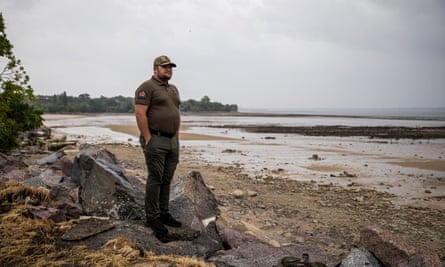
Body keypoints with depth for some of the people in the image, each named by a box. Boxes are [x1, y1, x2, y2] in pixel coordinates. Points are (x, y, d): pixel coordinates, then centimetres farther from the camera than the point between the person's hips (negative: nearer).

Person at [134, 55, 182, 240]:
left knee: (167, 180, 11)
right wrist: (147, 139, -18)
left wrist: (176, 135, 14)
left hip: (172, 141, 8)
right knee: (155, 180, -3)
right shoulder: (147, 87, -8)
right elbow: (140, 113, -16)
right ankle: (152, 218, 6)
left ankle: (164, 214, 21)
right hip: (155, 141, -8)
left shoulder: (173, 89, 18)